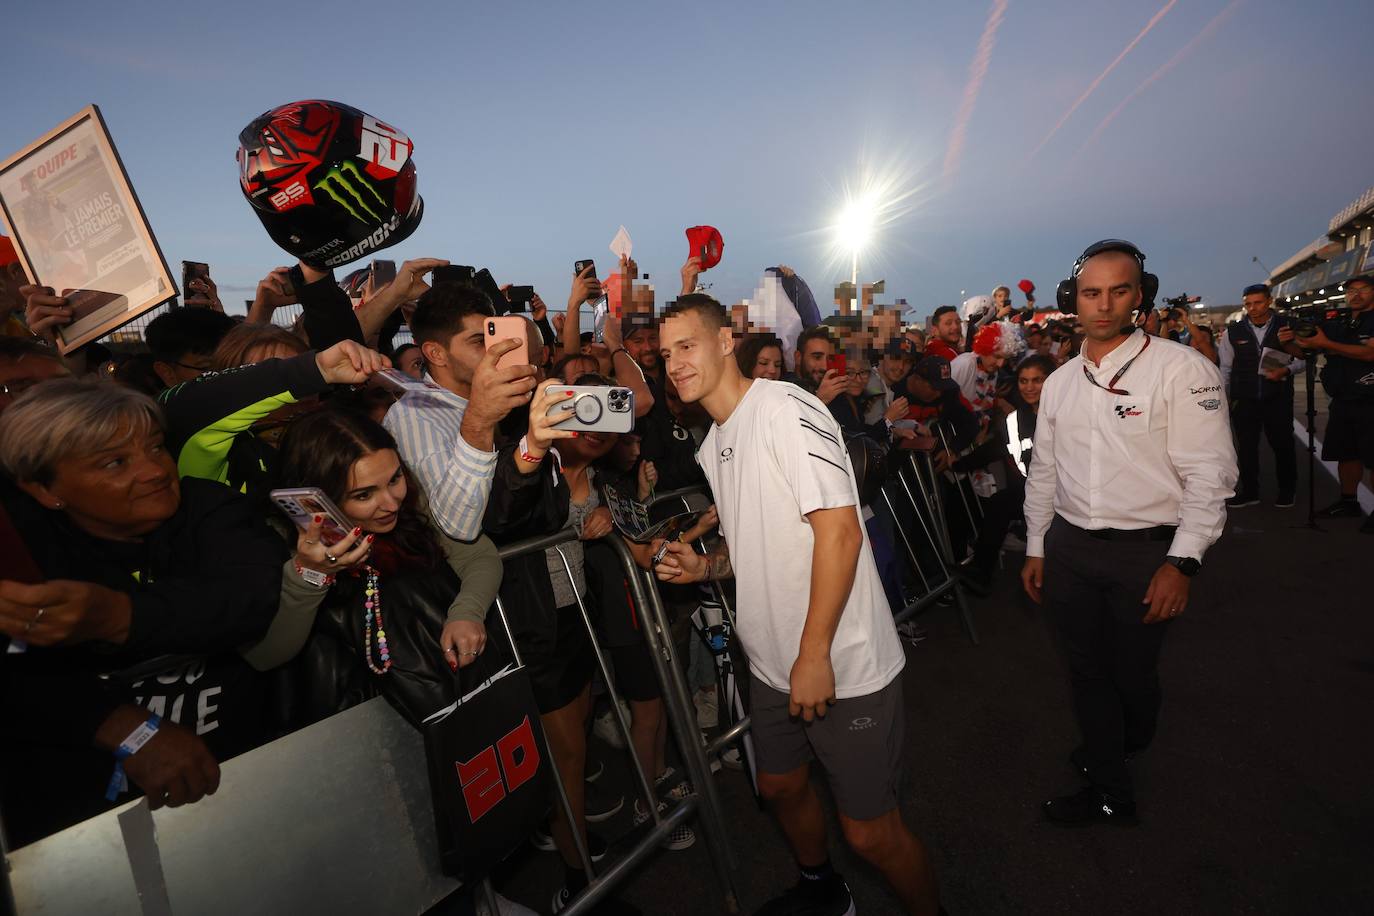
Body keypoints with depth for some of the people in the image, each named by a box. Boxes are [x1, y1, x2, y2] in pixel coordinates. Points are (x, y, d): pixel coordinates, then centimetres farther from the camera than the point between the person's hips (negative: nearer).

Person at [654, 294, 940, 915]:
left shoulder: (786, 409, -18)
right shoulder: (713, 444, 10)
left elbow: (839, 531, -24)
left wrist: (814, 654, -23)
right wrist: (706, 566, 0)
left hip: (843, 664, -8)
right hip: (773, 664, 9)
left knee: (869, 830, 6)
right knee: (780, 787, 25)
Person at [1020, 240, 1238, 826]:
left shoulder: (1180, 369, -9)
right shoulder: (1059, 382, 7)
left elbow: (1209, 472, -12)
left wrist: (1182, 561, -17)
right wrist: (1036, 548, 12)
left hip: (1146, 552, -4)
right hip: (1069, 547, 5)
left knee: (1132, 672, 13)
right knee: (1087, 669, 13)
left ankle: (1128, 745, 46)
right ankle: (1110, 793, 32)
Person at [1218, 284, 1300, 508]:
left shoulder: (1287, 327, 0)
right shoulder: (1233, 332, 2)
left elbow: (1302, 358, 4)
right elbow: (1225, 368, 7)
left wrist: (1286, 370, -16)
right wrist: (1222, 398, 4)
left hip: (1278, 398, -1)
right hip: (1243, 399, 1)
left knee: (1283, 444, 7)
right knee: (1246, 446, 7)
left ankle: (1287, 490, 25)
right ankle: (1249, 492, 20)